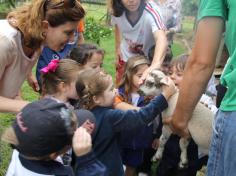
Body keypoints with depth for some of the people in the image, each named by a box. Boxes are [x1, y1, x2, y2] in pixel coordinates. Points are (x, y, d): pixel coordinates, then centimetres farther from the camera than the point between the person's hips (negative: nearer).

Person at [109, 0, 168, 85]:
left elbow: (161, 39, -53)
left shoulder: (151, 10, -36)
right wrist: (117, 48, 2)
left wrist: (155, 65, -71)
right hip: (126, 57, 3)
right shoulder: (117, 11, -21)